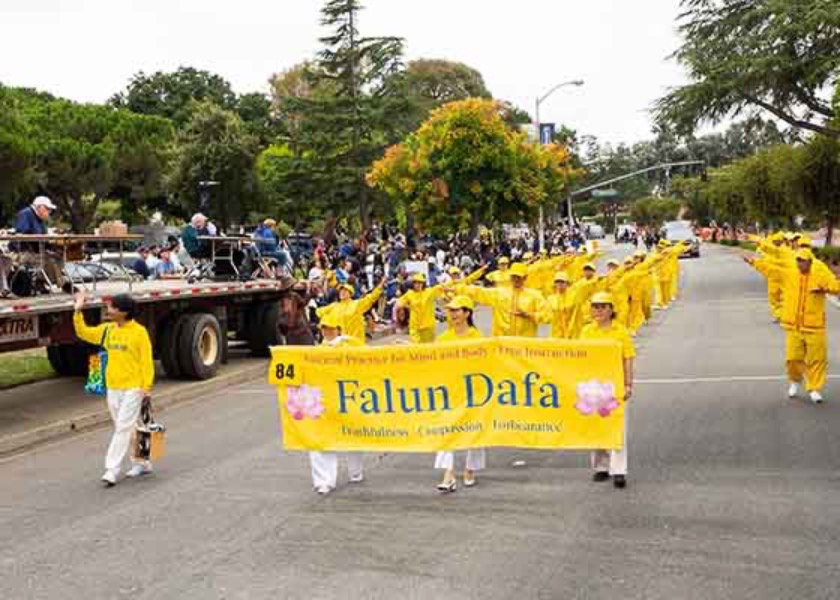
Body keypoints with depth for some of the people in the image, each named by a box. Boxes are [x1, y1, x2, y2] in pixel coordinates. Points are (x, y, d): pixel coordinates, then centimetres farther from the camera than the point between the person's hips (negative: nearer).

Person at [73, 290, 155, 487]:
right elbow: (83, 332, 15)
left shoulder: (139, 332, -11)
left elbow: (146, 360, -11)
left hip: (133, 388, -7)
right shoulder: (107, 329, 8)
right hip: (113, 387, 7)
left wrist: (147, 386, -16)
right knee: (125, 428, 14)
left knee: (124, 428, -8)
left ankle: (112, 470, -7)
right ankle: (141, 463, 26)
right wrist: (78, 312, 3)